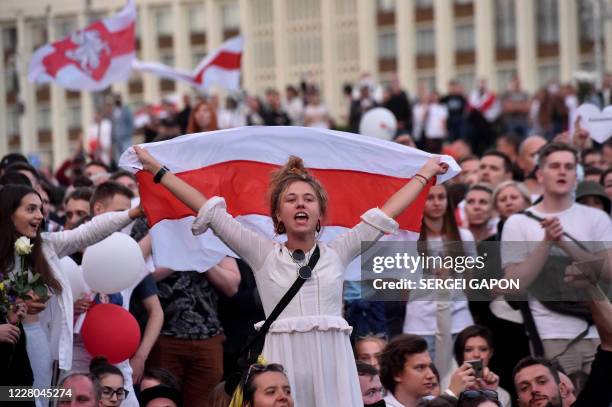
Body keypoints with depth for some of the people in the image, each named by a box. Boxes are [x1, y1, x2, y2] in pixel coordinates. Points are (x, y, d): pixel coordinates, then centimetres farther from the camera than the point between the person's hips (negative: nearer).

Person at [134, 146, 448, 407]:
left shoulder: (336, 253, 13)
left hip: (332, 362, 1)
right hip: (283, 363, -1)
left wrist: (424, 175, 26)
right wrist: (156, 169, 10)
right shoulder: (263, 254, 9)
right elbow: (211, 211, 10)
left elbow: (386, 212, 20)